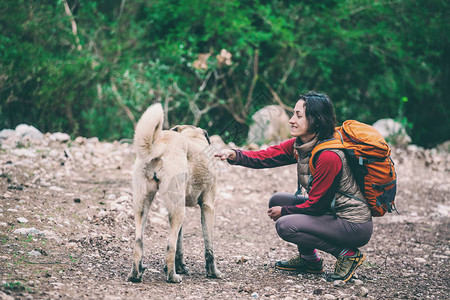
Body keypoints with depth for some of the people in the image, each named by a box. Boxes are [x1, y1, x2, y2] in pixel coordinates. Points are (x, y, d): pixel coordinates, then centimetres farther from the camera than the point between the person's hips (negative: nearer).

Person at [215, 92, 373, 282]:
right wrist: (235, 155, -17)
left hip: (356, 226, -9)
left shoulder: (329, 156, -26)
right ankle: (309, 260, 20)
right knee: (277, 200, 9)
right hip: (331, 212, 9)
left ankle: (347, 254, -7)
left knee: (285, 226, -19)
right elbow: (267, 156, 0)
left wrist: (283, 211, -6)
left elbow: (316, 205, -20)